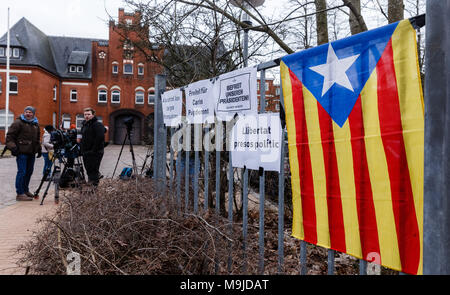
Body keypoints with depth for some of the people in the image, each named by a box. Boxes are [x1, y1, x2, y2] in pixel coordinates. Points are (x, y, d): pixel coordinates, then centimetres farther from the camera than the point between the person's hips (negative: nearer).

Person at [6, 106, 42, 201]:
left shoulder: (35, 124, 17)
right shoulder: (18, 122, -5)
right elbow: (10, 136, -8)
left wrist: (39, 149, 20)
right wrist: (12, 147, -17)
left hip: (31, 152, 7)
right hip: (22, 152, -7)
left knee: (29, 171, 13)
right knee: (22, 172, -9)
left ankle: (25, 190, 27)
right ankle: (20, 194, -6)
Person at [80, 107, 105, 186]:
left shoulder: (98, 124, -13)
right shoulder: (85, 124, 17)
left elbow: (100, 138, -23)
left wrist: (94, 150, -23)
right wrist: (82, 149, 20)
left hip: (95, 153, -9)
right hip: (86, 153, 9)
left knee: (93, 171, -7)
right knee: (88, 170, 18)